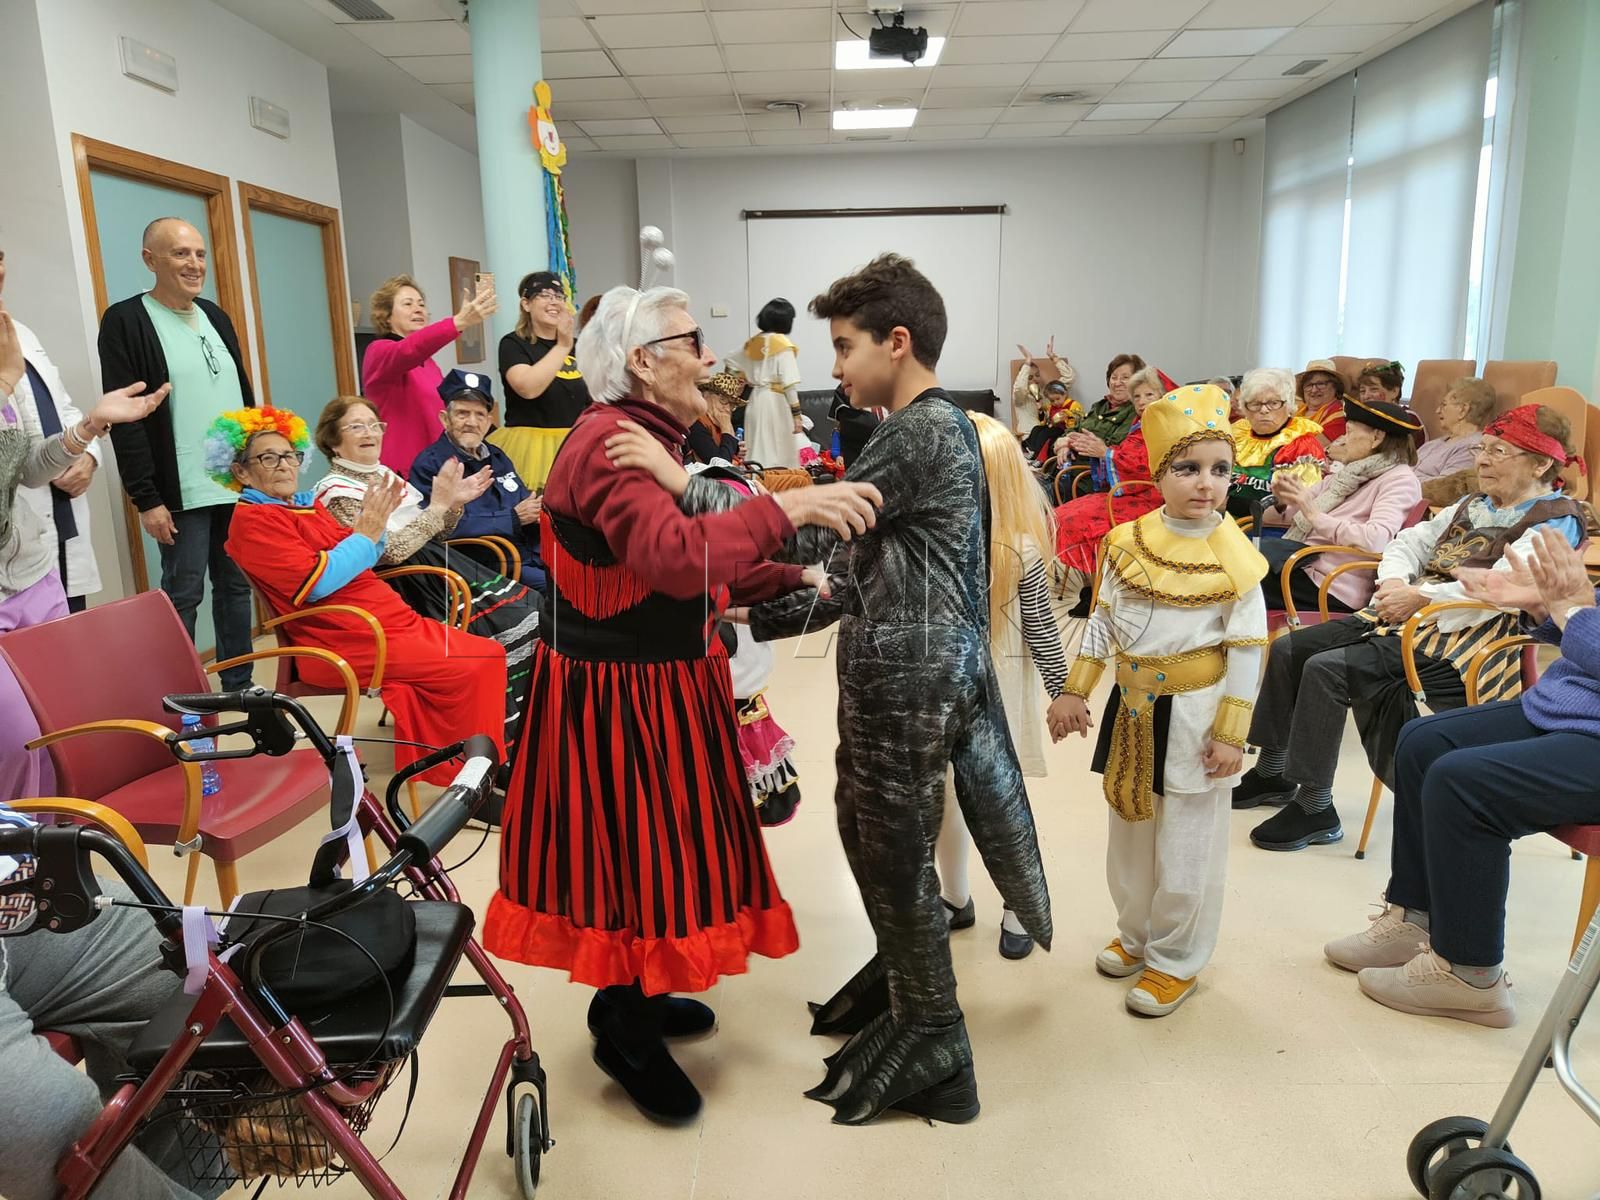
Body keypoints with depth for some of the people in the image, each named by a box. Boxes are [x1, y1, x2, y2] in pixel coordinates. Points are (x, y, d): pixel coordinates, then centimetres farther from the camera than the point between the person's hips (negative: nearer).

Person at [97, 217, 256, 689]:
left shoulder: (215, 316, 14)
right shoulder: (125, 321, -5)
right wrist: (146, 498, -14)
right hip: (182, 491, -6)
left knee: (237, 585, 11)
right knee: (183, 594, -1)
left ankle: (239, 683, 22)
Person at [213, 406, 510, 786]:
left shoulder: (308, 504, 18)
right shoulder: (251, 520, -6)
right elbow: (315, 582, -17)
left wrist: (374, 524, 1)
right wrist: (365, 534, -11)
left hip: (393, 619, 9)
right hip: (345, 640, -9)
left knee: (489, 654, -3)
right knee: (466, 671, -21)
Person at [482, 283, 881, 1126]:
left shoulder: (647, 436, 10)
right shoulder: (608, 443, -22)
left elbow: (695, 560, 12)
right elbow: (677, 558, -39)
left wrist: (792, 577, 7)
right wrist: (786, 508, -39)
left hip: (657, 678, 10)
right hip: (615, 691, -10)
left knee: (656, 838, 20)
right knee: (631, 844, 4)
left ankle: (633, 994, 39)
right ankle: (623, 1034, 25)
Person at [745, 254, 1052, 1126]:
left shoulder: (922, 430, -17)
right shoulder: (930, 425, 15)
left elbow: (811, 536, -20)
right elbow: (873, 575, 15)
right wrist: (762, 619, 14)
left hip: (907, 677, -10)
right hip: (899, 668, 10)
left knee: (896, 857, 4)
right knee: (868, 833, 23)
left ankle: (930, 1056, 22)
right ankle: (900, 981, 44)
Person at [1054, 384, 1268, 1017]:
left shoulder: (1232, 559, -12)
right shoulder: (1128, 543, -2)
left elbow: (1246, 650, -10)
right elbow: (1102, 621, 4)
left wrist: (1230, 732, -12)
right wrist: (1074, 692, 3)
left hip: (1194, 716, -4)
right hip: (1132, 708, 4)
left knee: (1186, 849, 7)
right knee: (1130, 833, 19)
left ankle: (1176, 961, 25)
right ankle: (1137, 934, 39)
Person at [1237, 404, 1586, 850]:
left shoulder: (1556, 522, -6)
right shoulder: (1474, 505, 21)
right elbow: (1410, 542, 17)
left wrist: (1420, 597, -19)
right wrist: (1394, 582, -4)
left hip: (1461, 636, -9)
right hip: (1406, 617, 9)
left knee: (1327, 669, -26)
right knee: (1289, 649, -2)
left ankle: (1315, 809, -15)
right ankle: (1272, 771, 10)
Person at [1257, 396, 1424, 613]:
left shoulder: (1400, 479, -5)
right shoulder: (1350, 473, 20)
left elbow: (1375, 540, -22)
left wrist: (1314, 515, -21)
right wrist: (1284, 500, -4)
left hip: (1334, 589, -8)